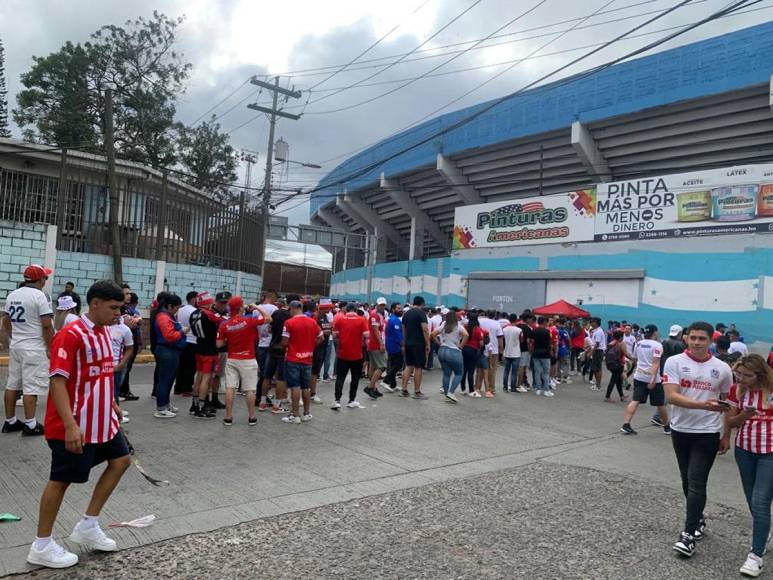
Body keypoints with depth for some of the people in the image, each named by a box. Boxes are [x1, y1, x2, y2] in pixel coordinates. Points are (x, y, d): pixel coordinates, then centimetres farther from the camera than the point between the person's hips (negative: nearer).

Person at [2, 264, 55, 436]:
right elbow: (47, 326, -16)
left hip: (15, 346, 8)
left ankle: (10, 422, 21)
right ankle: (30, 425, -2)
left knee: (12, 384, 13)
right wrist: (51, 348, -8)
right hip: (34, 348, -8)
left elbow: (5, 323, 16)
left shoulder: (12, 295, 9)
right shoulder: (38, 295, -14)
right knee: (31, 387, -5)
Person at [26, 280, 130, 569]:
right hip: (74, 427, -9)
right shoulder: (71, 336, -20)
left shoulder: (104, 332, 7)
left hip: (101, 420, 9)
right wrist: (70, 425, -29)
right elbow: (57, 382, -24)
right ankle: (42, 546, 21)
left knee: (121, 460, 14)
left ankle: (88, 526, 26)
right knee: (61, 480, 3)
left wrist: (110, 405, 20)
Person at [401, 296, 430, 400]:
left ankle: (404, 390, 11)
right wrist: (428, 344, -11)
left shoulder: (406, 314, 12)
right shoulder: (421, 313, -10)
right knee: (418, 367, -1)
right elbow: (425, 330, -16)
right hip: (418, 344, -7)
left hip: (408, 343, 7)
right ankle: (417, 392, 3)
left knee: (408, 366, 12)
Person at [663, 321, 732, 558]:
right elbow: (671, 396, -17)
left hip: (707, 433, -1)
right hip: (680, 430, 1)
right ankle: (698, 520, 35)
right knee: (688, 481, 15)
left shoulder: (722, 369, -1)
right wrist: (703, 405, -29)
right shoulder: (674, 362, -7)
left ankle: (689, 534, -1)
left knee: (696, 484, -6)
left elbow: (727, 403, 10)